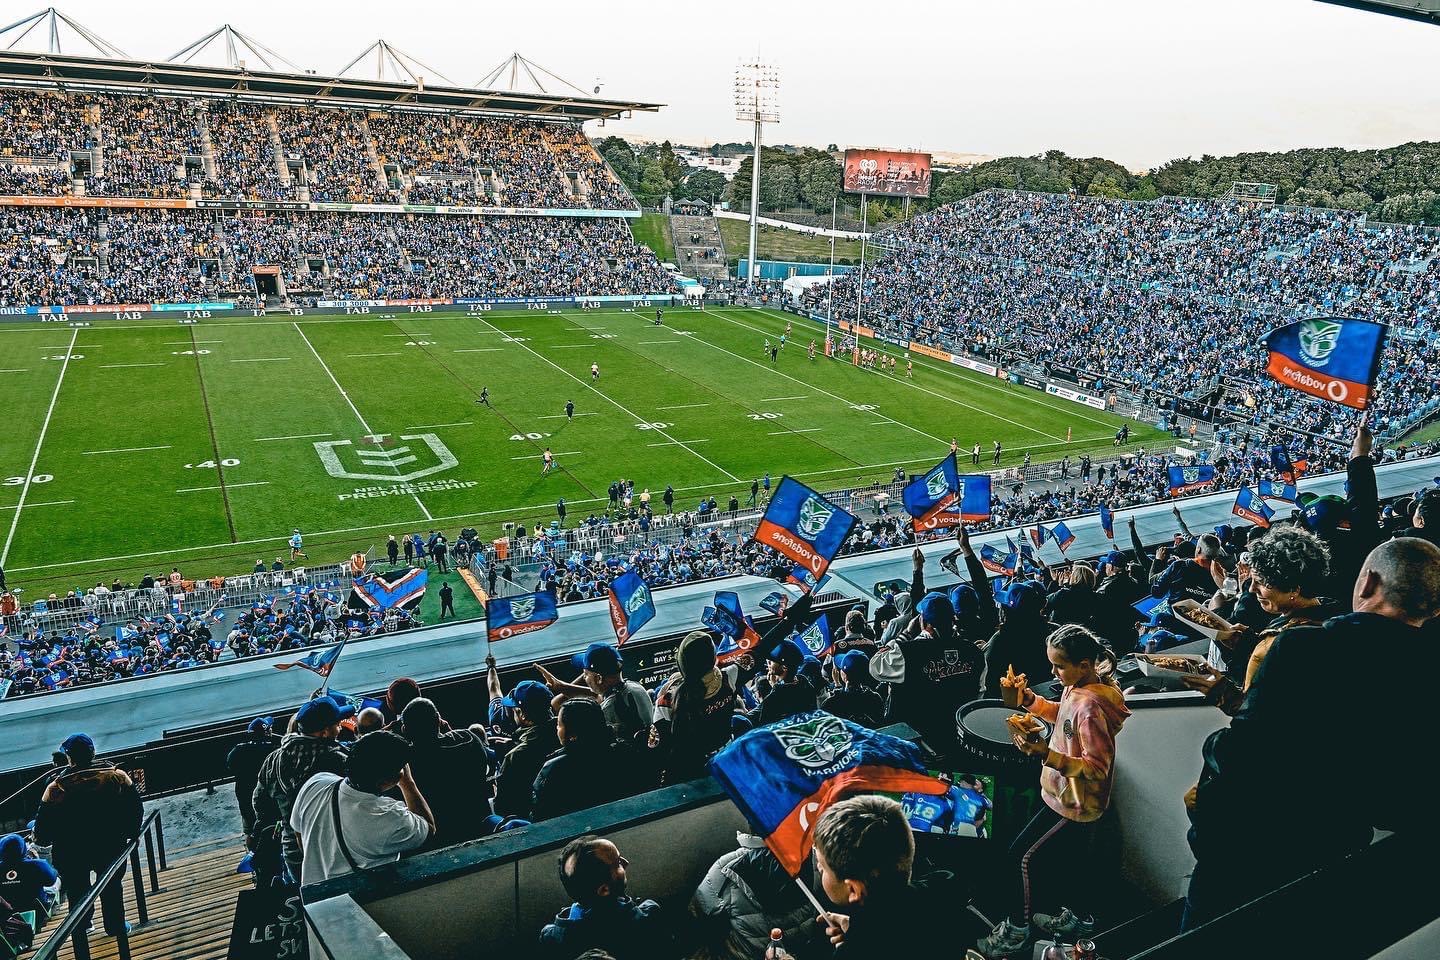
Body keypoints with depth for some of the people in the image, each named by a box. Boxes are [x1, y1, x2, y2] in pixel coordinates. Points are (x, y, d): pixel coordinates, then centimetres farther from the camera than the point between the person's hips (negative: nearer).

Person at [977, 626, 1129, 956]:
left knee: (1023, 855, 1)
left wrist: (1048, 755, -36)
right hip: (1072, 797, 9)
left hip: (1074, 803, -9)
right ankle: (1080, 917, 47)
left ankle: (1017, 931, 17)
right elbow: (1064, 716, 16)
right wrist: (1031, 700, 0)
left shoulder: (1089, 706, -32)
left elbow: (1098, 767, -28)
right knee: (1069, 859, 26)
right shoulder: (1078, 686, -4)